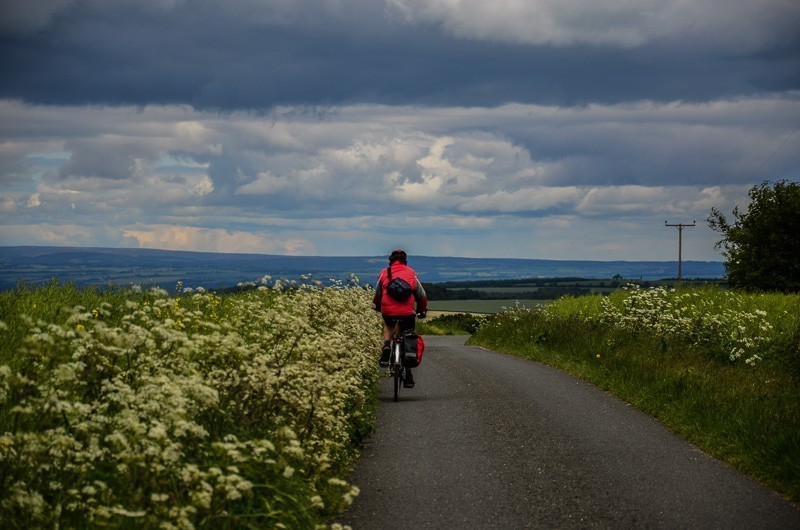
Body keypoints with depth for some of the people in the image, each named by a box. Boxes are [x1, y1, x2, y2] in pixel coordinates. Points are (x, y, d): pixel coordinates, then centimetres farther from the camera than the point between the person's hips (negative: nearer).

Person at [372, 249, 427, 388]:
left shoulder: (384, 273, 12)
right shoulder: (411, 273, 13)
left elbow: (377, 293, 22)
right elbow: (421, 295, 16)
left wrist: (376, 306, 43)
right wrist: (422, 310, 33)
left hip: (388, 311, 1)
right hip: (407, 313, -1)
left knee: (388, 325, 35)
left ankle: (386, 346, 6)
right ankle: (408, 377, 8)